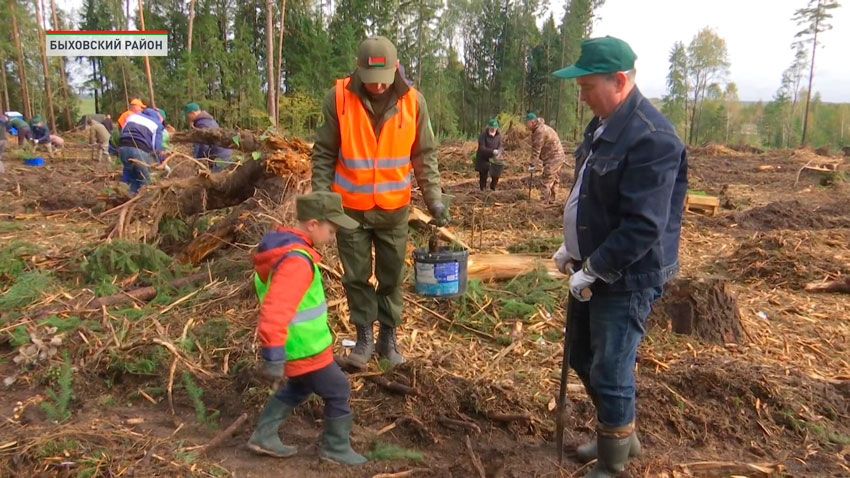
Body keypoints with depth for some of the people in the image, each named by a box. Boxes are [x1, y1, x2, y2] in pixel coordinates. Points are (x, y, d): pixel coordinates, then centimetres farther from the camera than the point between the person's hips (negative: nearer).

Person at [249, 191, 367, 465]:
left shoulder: (281, 246, 5)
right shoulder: (296, 261, -29)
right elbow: (275, 310, -36)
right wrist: (274, 353, -34)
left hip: (297, 344, 9)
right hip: (304, 350, -9)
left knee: (297, 390, 29)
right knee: (338, 392, 10)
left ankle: (264, 436, 35)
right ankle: (337, 448, 27)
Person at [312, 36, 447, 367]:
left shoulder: (413, 101, -7)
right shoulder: (339, 98, -10)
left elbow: (425, 155, 0)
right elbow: (324, 154, -4)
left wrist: (434, 198, -7)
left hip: (394, 208, 1)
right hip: (350, 207, -1)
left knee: (391, 276, 11)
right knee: (356, 276, 9)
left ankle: (389, 336, 26)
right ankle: (364, 336, 25)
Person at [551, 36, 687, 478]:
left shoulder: (651, 139, -23)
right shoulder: (602, 124, 8)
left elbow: (643, 227, -26)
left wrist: (592, 271, -20)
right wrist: (572, 248, 12)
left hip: (625, 280, -10)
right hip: (591, 270, 10)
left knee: (610, 375, 1)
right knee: (583, 359, 21)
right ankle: (620, 437, 42)